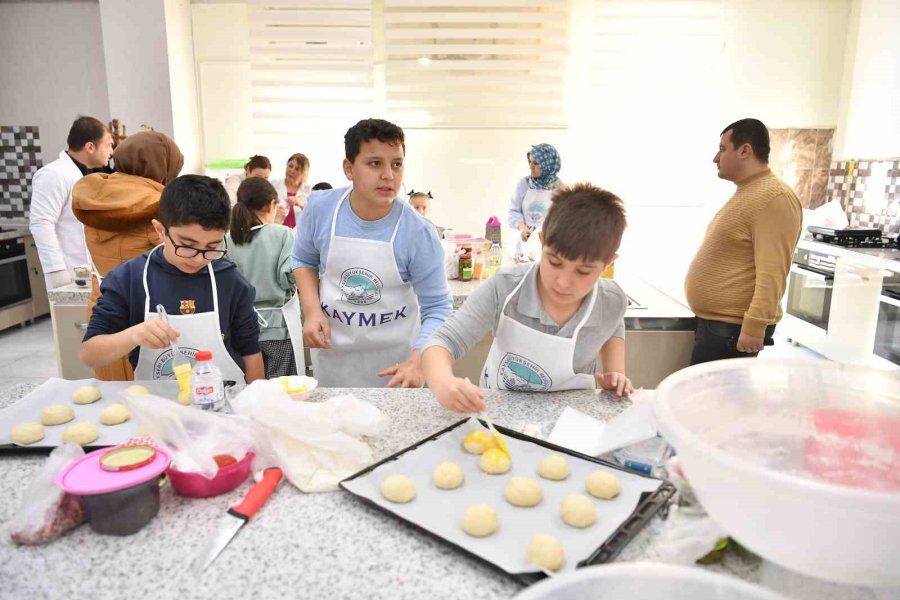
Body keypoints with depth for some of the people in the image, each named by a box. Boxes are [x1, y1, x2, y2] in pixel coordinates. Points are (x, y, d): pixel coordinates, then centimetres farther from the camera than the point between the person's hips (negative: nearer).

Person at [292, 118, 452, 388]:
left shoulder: (418, 233, -22)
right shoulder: (320, 208, -14)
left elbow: (436, 308, -17)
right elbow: (304, 260, 6)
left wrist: (418, 361, -34)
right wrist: (312, 310, -11)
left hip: (393, 356, -2)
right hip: (331, 349, 3)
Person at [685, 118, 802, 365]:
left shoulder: (773, 198, -17)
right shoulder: (745, 194, 16)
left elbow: (771, 274, -23)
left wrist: (754, 327, -26)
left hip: (734, 328, -10)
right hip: (713, 322, 10)